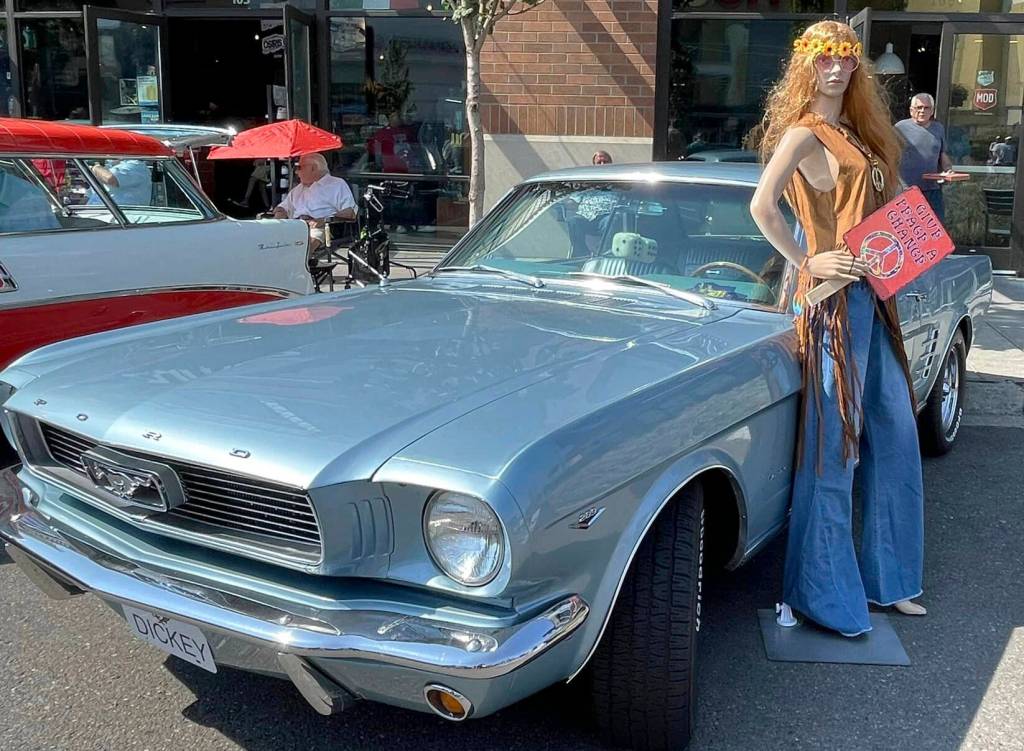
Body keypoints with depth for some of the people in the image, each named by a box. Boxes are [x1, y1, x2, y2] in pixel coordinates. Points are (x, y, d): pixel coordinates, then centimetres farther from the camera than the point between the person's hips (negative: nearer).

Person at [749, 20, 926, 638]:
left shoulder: (853, 133, 19)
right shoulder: (803, 133, -8)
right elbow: (762, 206, -24)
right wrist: (807, 264, -18)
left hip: (872, 297, 9)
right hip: (836, 301, -9)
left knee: (896, 436, 14)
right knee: (833, 448, -5)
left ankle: (887, 579, 28)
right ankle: (823, 595, 7)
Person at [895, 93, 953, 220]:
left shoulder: (939, 128, 14)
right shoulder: (901, 127, 0)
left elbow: (943, 155, 22)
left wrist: (948, 169, 2)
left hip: (932, 189, 4)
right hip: (906, 189, -4)